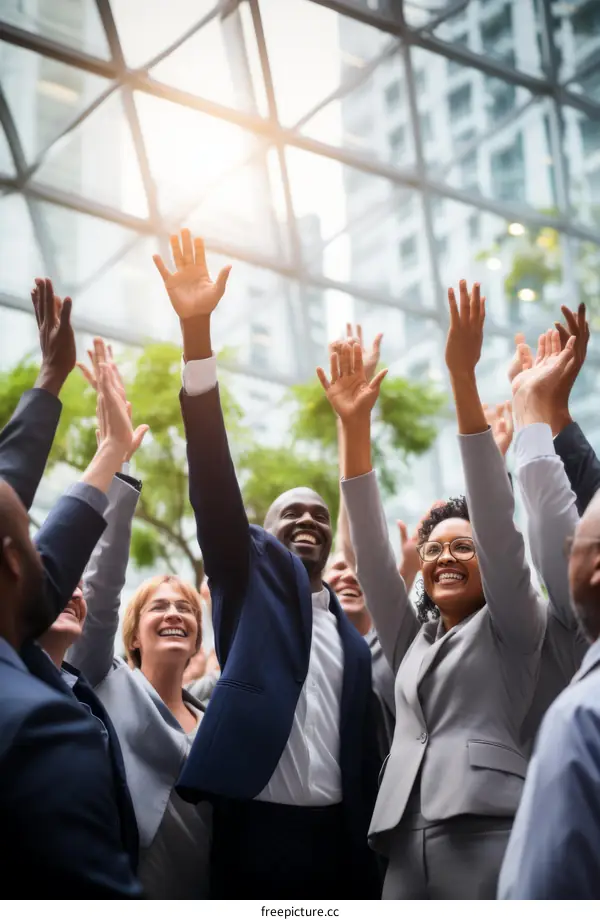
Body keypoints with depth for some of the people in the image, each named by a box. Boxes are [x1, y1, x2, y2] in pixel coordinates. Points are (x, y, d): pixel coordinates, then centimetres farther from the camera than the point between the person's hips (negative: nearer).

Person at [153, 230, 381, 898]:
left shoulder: (352, 635, 19)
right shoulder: (253, 578, 8)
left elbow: (365, 761, 17)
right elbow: (214, 481, -5)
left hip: (338, 837, 4)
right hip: (255, 828, -3)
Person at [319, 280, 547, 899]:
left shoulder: (510, 629, 9)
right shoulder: (411, 640, 23)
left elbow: (497, 521, -2)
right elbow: (369, 546, 15)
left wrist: (462, 378, -9)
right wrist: (355, 424, 7)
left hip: (488, 838, -5)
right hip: (407, 849, 5)